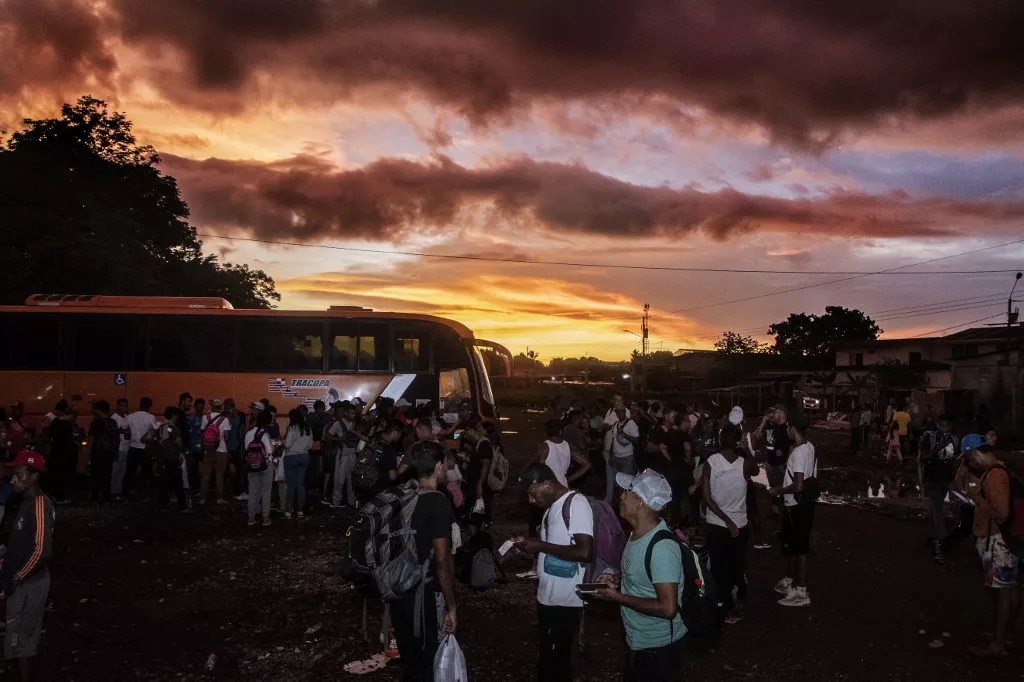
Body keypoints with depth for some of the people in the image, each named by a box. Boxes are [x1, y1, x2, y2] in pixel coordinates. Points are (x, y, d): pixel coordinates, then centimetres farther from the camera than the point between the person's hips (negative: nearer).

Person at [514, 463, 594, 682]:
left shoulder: (576, 504, -18)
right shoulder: (553, 506, 10)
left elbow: (584, 552, -27)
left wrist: (540, 545, -21)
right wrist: (530, 544, 3)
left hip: (565, 602, -9)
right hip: (548, 598, 9)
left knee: (554, 662, 3)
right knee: (550, 658, 20)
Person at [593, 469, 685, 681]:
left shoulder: (662, 547, -29)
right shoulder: (638, 533, 1)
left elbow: (668, 608, -31)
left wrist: (618, 597, -24)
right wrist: (617, 579, 0)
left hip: (659, 648, -9)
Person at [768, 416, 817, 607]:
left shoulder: (798, 453, -25)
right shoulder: (810, 447, 5)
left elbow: (798, 486, -28)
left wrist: (778, 491, -13)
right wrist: (783, 488, 20)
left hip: (796, 506, -9)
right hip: (804, 503, 9)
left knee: (799, 547, 1)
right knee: (792, 544, 21)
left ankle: (801, 593, 11)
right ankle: (788, 581, 35)